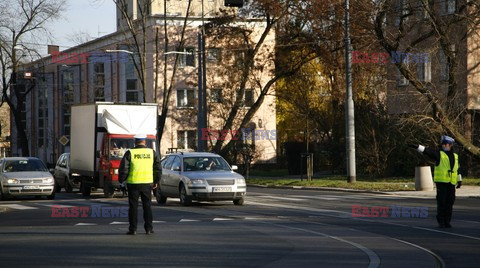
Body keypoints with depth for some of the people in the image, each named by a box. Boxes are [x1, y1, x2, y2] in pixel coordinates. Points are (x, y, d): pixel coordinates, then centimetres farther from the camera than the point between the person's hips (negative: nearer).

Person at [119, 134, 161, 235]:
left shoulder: (130, 153, -5)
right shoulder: (152, 153, 4)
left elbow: (123, 169, -5)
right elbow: (158, 169, 8)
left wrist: (121, 180, 9)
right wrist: (156, 181, 19)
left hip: (133, 184, -2)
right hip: (147, 183, 2)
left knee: (133, 206, 4)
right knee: (147, 206, 10)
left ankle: (133, 229, 3)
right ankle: (149, 228, 8)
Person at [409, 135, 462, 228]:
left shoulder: (455, 156, 15)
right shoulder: (439, 153, 1)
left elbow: (457, 169, 23)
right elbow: (426, 150, -11)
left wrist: (459, 180, 19)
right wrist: (417, 147, -24)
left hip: (451, 183, 4)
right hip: (441, 182, -4)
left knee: (450, 202, 3)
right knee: (441, 202, -5)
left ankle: (447, 221, 12)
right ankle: (441, 222, 2)